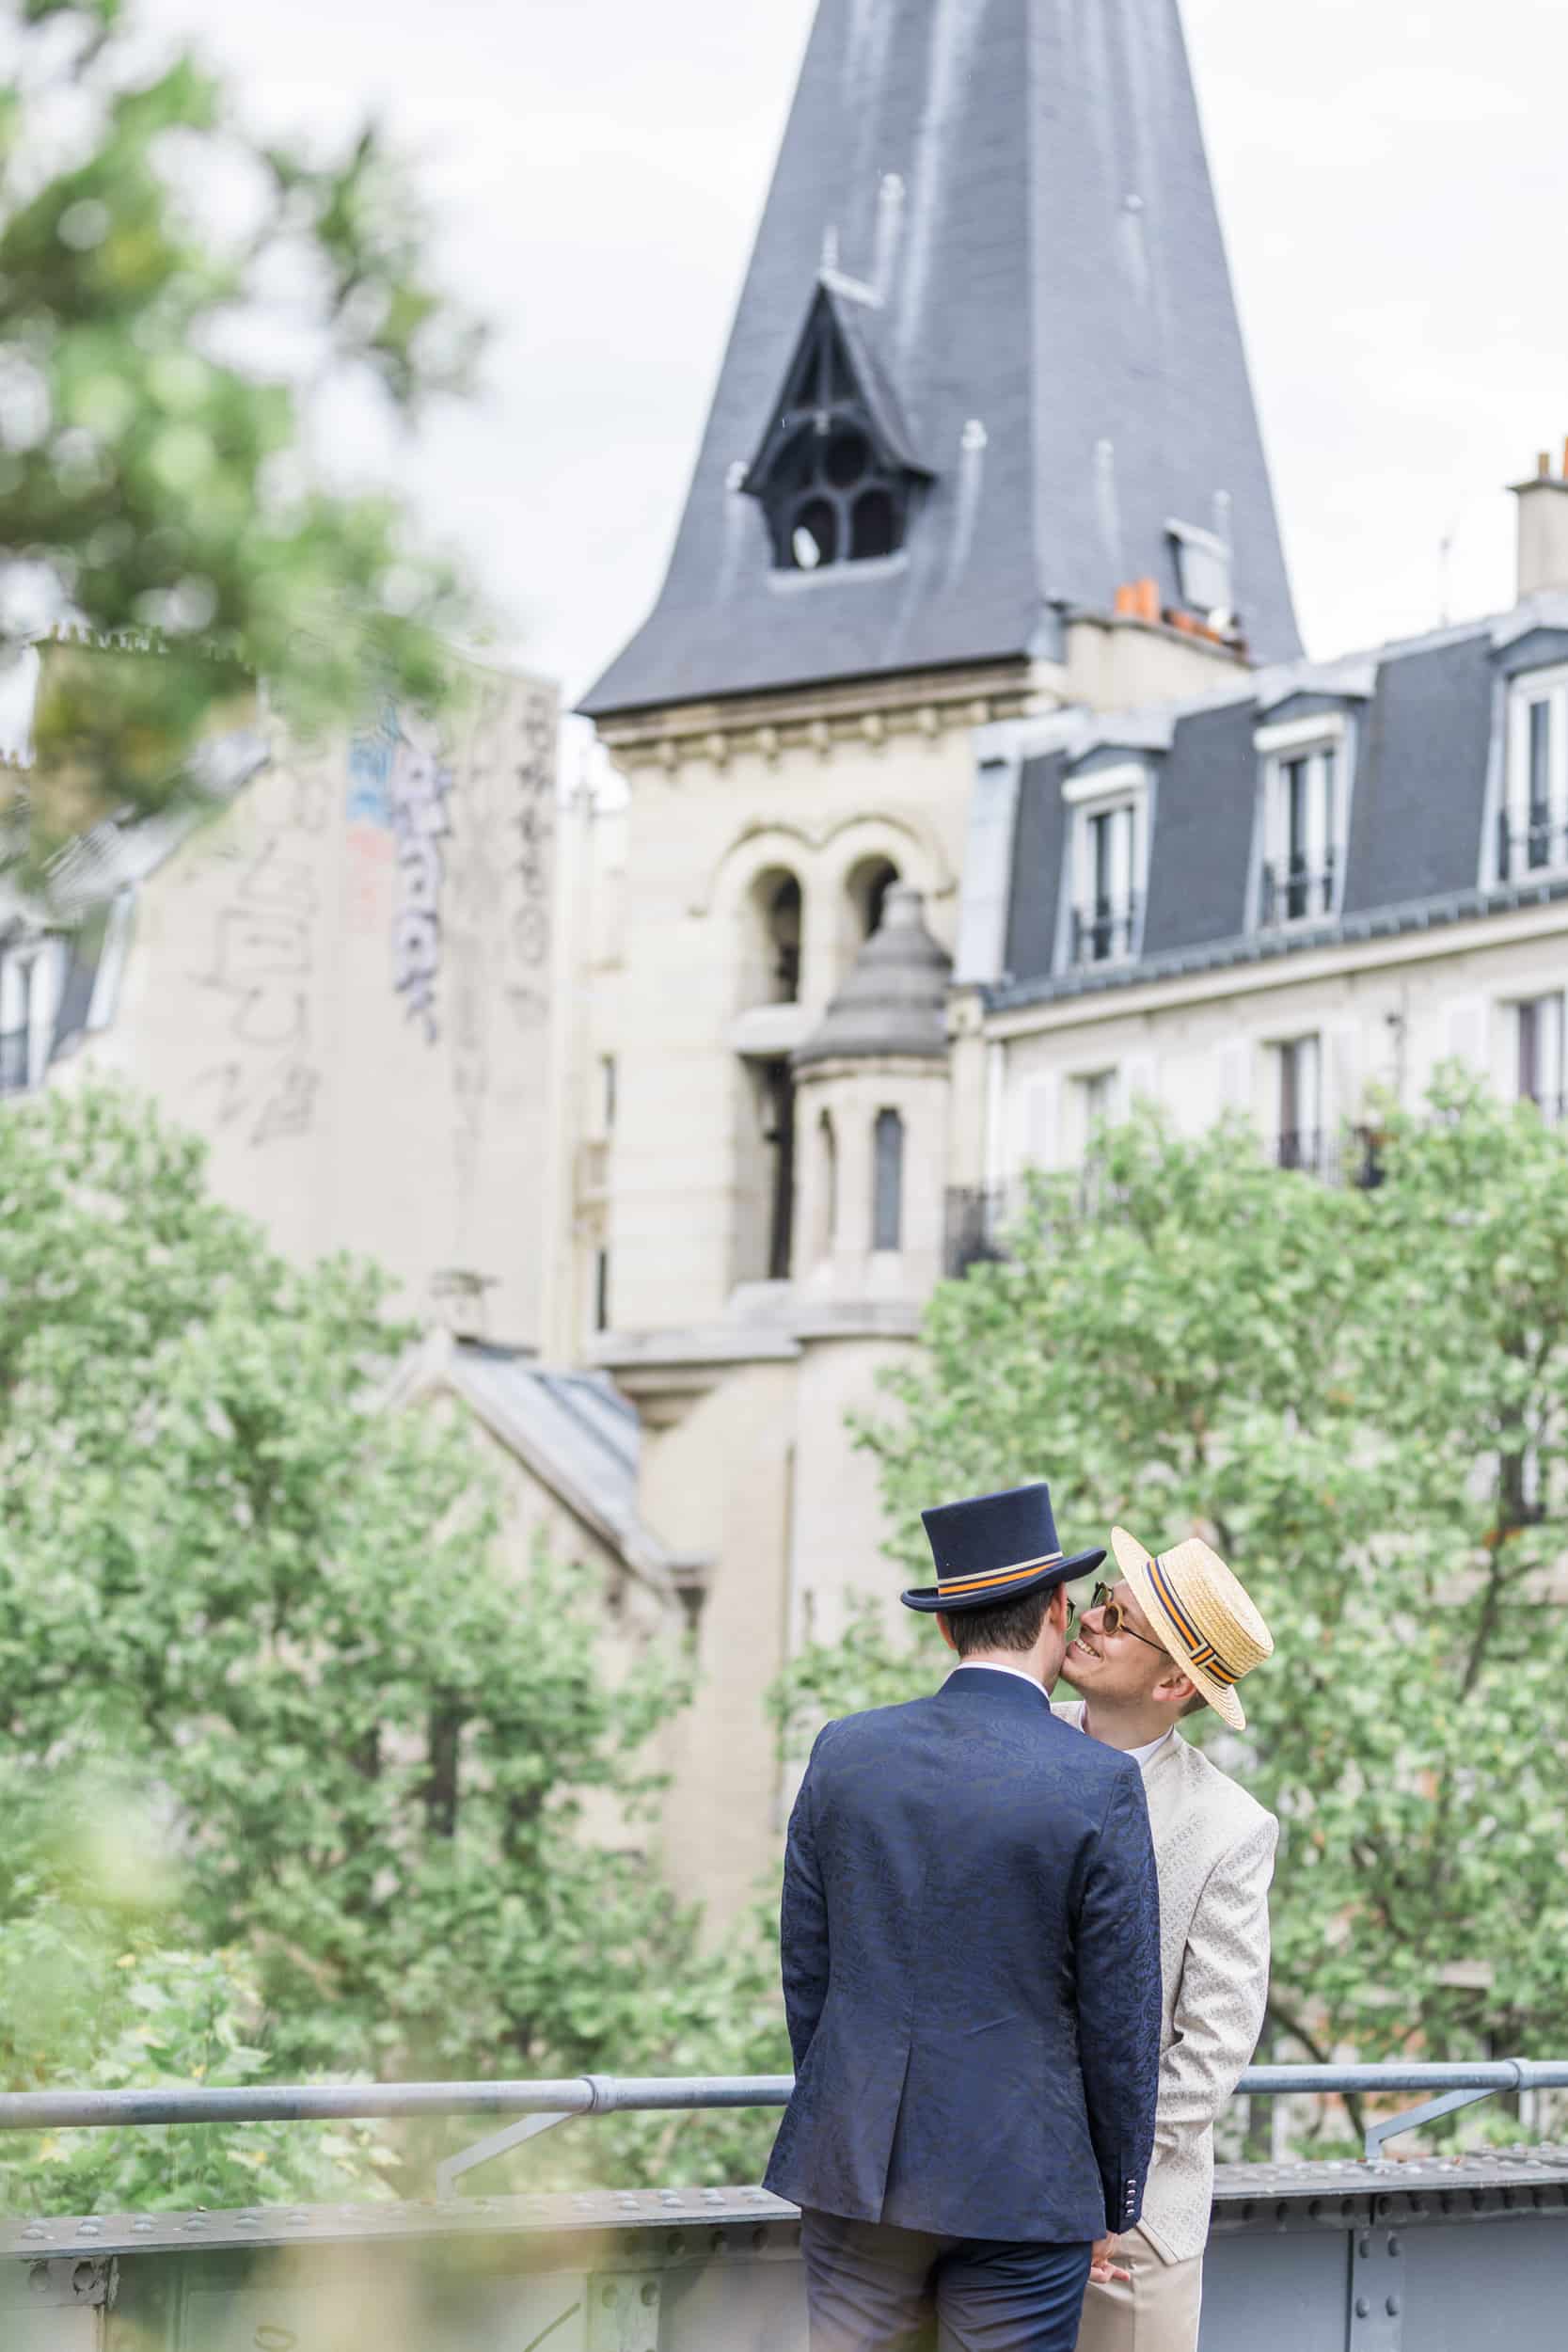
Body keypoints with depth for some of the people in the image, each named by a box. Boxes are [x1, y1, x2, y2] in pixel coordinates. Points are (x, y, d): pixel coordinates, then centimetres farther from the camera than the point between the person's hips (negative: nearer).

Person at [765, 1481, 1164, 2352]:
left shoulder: (845, 1752, 1)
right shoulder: (1100, 1785, -10)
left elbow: (806, 1973, 7)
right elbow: (1120, 2022, -6)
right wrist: (1115, 2206, 5)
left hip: (851, 2168, 3)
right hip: (1019, 2182, -3)